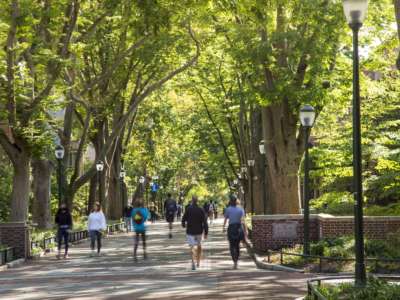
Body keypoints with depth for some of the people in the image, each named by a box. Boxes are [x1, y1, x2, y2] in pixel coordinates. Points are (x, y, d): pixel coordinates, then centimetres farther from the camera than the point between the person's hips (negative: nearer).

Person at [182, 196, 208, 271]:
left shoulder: (188, 209, -9)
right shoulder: (201, 210, -6)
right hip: (199, 231, 2)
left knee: (192, 247, -5)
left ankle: (193, 262, -24)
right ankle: (198, 263, 27)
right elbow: (205, 222, -9)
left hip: (190, 231, -2)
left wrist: (183, 225, 20)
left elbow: (184, 219, -3)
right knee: (199, 245, 22)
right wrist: (206, 233, -4)